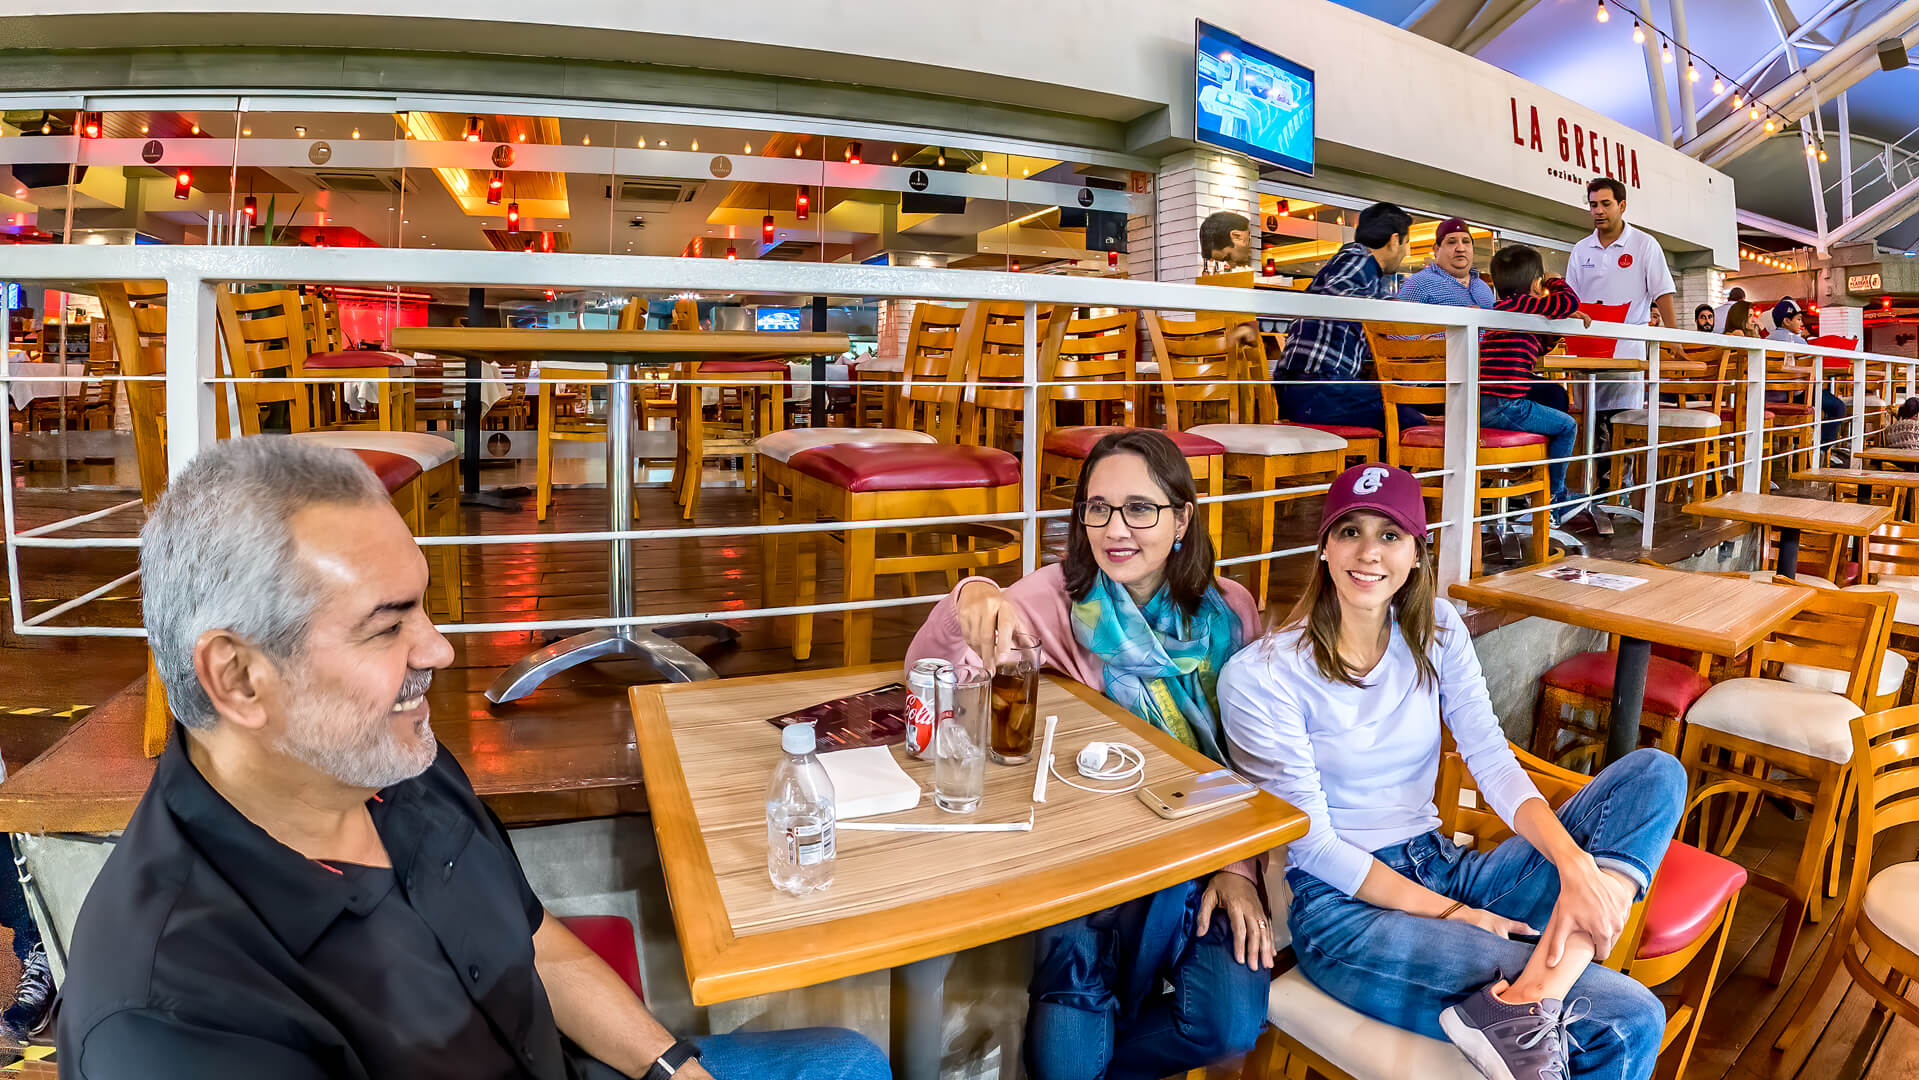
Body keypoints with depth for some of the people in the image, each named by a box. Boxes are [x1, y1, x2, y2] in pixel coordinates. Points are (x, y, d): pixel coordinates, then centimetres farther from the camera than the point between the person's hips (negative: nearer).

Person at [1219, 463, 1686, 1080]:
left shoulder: (1435, 631, 4)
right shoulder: (1259, 677, -14)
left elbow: (1495, 766, -5)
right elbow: (1313, 845, -12)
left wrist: (1575, 864, -22)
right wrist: (1452, 915, -16)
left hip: (1444, 869, 8)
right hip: (1342, 906, -7)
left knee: (1655, 774, -14)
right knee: (1630, 1019, -25)